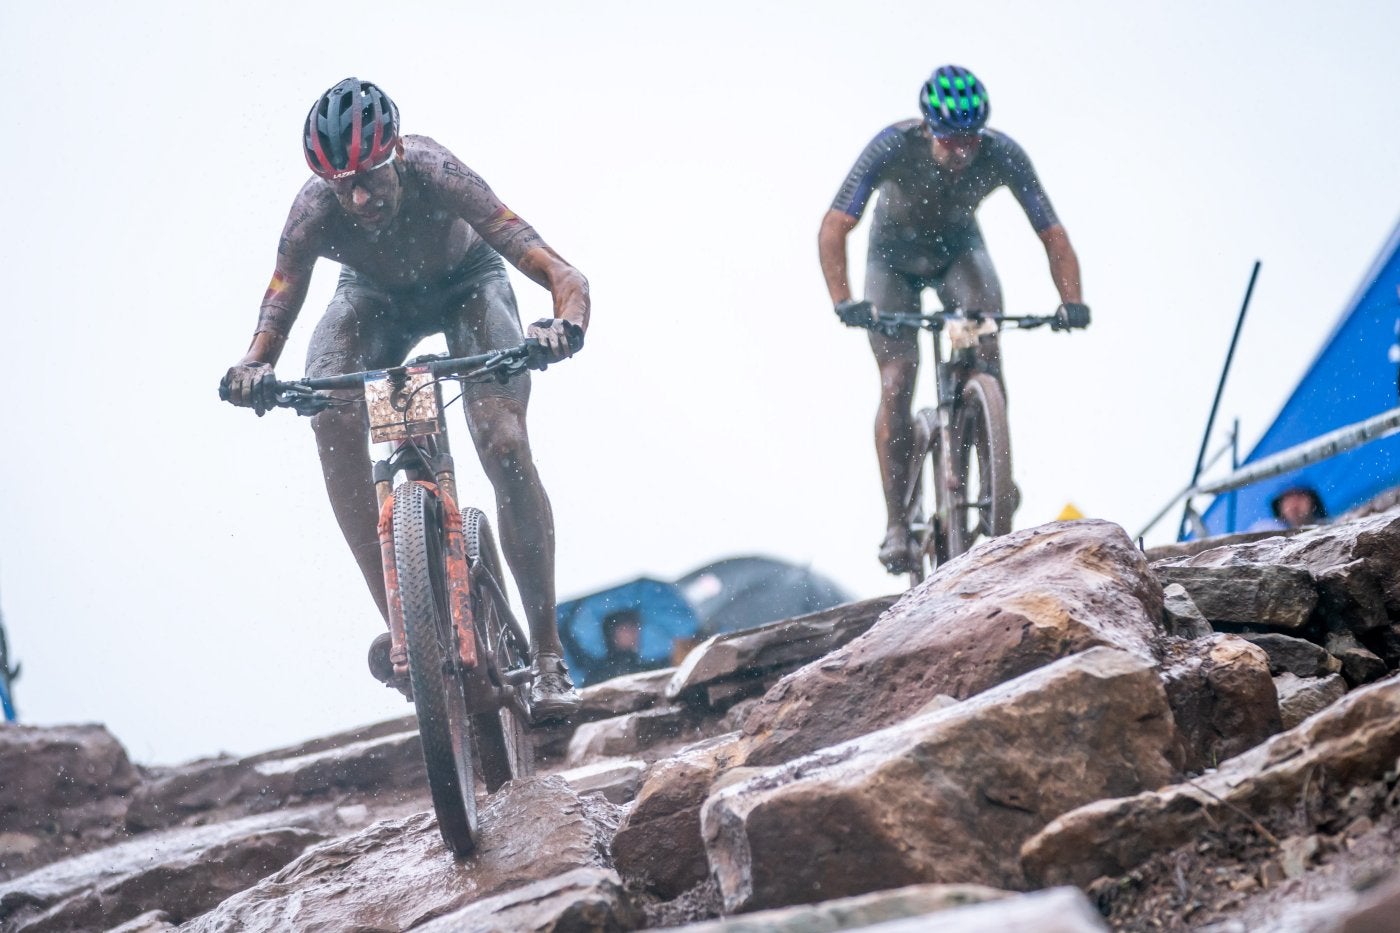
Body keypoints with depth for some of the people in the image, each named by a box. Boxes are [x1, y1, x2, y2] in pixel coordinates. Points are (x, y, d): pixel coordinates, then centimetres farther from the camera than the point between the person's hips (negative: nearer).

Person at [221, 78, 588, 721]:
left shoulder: (433, 173, -39)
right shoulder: (314, 211, -33)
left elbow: (561, 275, -44)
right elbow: (275, 316, -35)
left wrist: (565, 323, -66)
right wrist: (254, 368, -58)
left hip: (466, 282, -2)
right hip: (374, 293, 2)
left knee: (504, 444, -23)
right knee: (331, 418, -28)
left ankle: (548, 656, -13)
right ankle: (396, 617, -20)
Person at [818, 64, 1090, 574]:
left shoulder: (1002, 154, -29)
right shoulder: (894, 146, -34)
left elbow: (1052, 233, -24)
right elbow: (833, 229, -35)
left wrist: (1071, 300, -40)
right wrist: (843, 301, -49)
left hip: (958, 249, 1)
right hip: (893, 258, -1)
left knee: (985, 342, -27)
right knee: (897, 382, -14)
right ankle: (896, 524, -5)